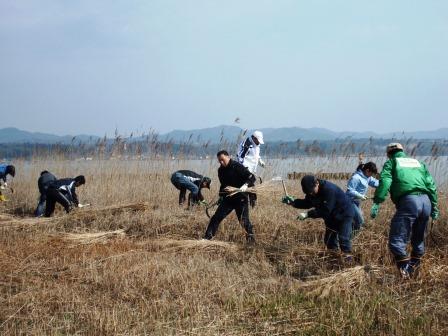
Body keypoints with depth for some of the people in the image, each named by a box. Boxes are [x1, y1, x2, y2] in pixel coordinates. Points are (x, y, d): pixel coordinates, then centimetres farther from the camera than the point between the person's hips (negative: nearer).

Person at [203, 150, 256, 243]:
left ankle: (251, 238, 3)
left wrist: (246, 185, -33)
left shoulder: (237, 167, -13)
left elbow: (252, 177, -17)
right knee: (216, 217, 1)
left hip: (240, 198, -6)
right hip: (228, 198, 6)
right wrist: (221, 195, 16)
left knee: (244, 220, -8)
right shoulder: (221, 170, 8)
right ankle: (207, 237, 6)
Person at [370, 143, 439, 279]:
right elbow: (431, 184, 21)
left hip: (408, 202, -6)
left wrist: (377, 203, -10)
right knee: (418, 239, 22)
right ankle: (414, 266, 28)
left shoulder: (391, 163, 15)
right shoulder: (418, 163, 29)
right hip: (426, 202, 6)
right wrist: (434, 206, 22)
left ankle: (406, 272, -16)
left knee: (396, 240, -6)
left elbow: (384, 182, -4)